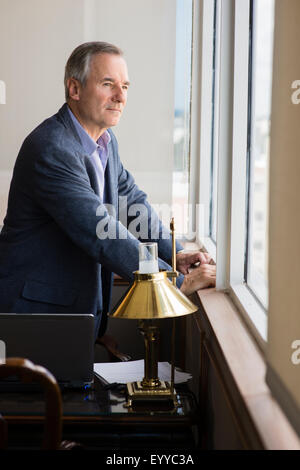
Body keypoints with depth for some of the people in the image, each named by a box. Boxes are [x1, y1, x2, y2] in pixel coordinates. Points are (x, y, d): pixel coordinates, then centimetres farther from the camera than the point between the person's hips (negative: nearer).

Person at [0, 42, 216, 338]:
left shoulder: (105, 139, 8)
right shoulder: (51, 150, -23)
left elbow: (132, 200, 18)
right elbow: (103, 237, -27)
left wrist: (175, 254, 4)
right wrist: (179, 283, -25)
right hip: (39, 307, -8)